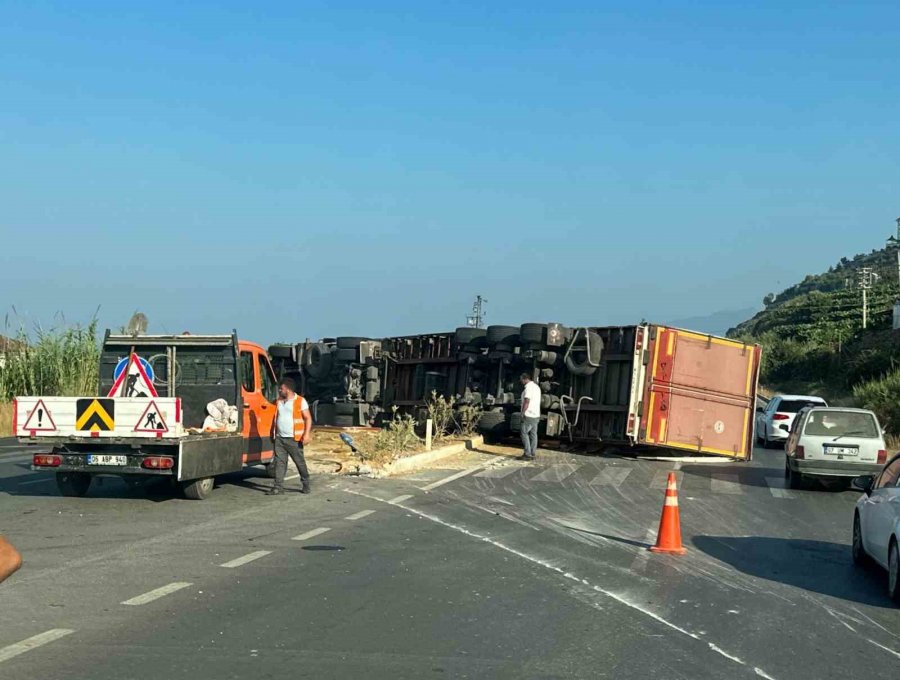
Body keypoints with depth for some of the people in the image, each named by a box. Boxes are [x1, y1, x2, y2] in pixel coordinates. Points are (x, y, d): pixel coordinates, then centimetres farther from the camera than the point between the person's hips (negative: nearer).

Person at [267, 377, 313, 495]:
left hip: (294, 439, -5)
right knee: (279, 462, 0)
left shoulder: (300, 401, -5)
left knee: (300, 462, 4)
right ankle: (278, 487, 1)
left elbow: (308, 418, -7)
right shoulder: (279, 401, 13)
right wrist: (273, 433, 17)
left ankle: (306, 484, 20)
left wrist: (307, 434, -15)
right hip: (280, 438, 5)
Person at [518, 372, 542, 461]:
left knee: (524, 434, -5)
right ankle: (532, 454, 8)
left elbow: (526, 402, -21)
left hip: (529, 416, -9)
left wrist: (523, 413, -17)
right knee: (533, 434, 8)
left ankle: (527, 454, -9)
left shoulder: (528, 388, -14)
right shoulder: (537, 387, 17)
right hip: (536, 415, 9)